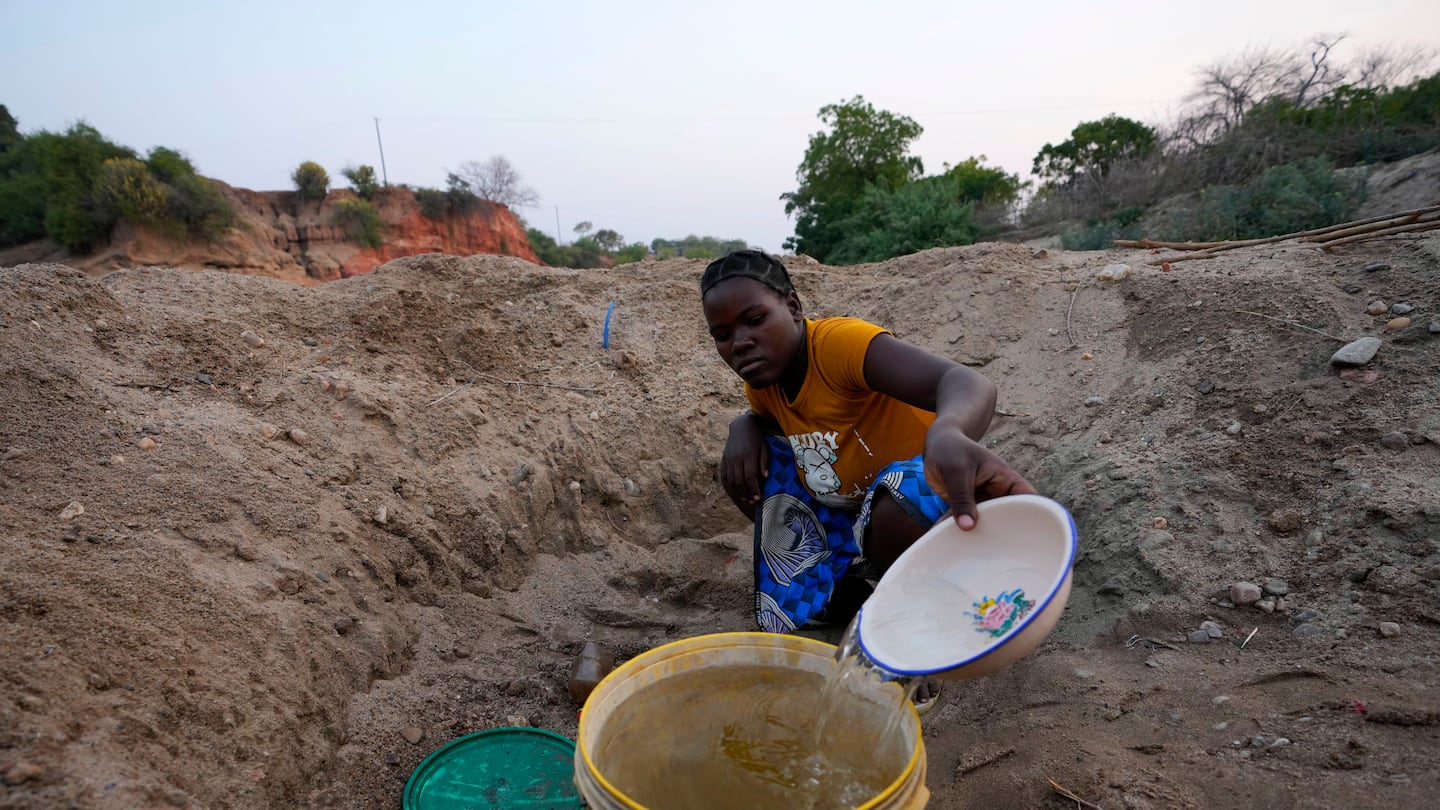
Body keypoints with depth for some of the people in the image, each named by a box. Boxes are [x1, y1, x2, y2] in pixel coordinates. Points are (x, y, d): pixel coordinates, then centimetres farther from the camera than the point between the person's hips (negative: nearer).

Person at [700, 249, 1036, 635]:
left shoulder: (839, 341, -27)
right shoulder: (763, 378, -1)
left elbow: (967, 382, -43)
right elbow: (762, 416, 23)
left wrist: (947, 434, -69)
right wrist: (744, 428, -5)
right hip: (849, 514, 8)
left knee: (899, 505, -40)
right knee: (742, 466, -3)